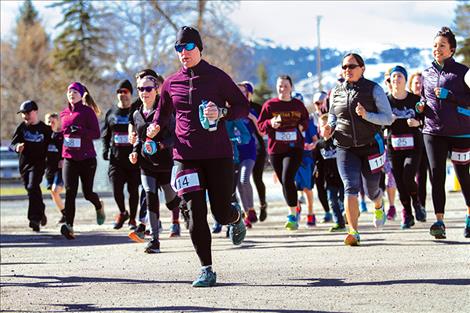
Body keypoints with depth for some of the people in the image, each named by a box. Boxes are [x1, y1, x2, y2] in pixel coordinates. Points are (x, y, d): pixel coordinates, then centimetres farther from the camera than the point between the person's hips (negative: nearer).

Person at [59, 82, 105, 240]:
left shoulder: (87, 111, -5)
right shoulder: (64, 113, 12)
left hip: (87, 158, -3)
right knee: (70, 192, -12)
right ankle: (69, 226, -19)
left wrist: (80, 131, -24)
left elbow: (96, 133, -12)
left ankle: (99, 206, 41)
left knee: (88, 193, 5)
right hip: (69, 158, 3)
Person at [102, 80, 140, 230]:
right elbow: (105, 134, 16)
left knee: (133, 189, 3)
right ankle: (122, 213, 18)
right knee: (116, 188, -7)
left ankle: (132, 218, 16)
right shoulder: (111, 113, 10)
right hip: (116, 157, 2)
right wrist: (105, 150, 2)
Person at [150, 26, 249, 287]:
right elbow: (163, 113, 25)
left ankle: (236, 218, 40)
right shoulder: (171, 84, 9)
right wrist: (156, 128, 4)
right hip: (186, 155, 2)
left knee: (221, 213, 1)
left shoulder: (217, 77, -1)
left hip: (218, 155, -2)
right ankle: (207, 270, 0)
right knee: (196, 214, -7)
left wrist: (221, 113, -17)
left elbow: (243, 107, 2)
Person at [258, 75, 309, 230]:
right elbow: (260, 125, 4)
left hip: (294, 148, -2)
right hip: (275, 149, 2)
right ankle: (294, 211, 30)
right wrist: (270, 123, -17)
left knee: (287, 179, -19)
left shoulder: (298, 105, 5)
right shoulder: (269, 105, 2)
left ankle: (293, 216, -14)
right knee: (284, 181, 10)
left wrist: (301, 126, 0)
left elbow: (306, 119, 21)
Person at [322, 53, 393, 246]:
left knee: (371, 191, 8)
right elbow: (333, 116, 23)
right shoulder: (336, 93, 7)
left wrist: (366, 115, -22)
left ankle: (378, 205, 47)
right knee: (350, 187, -17)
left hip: (371, 146, -2)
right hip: (345, 148, 2)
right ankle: (353, 232, -21)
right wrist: (329, 128, 0)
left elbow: (388, 118, -6)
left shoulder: (373, 89, -4)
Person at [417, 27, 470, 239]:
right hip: (433, 131, 3)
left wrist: (448, 95, -18)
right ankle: (439, 221, -11)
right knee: (436, 175, -8)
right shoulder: (427, 74, 12)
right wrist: (421, 107, 5)